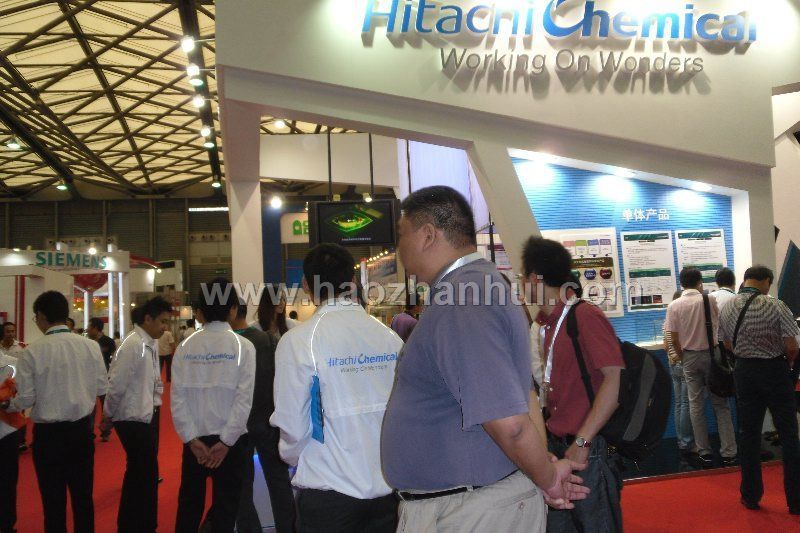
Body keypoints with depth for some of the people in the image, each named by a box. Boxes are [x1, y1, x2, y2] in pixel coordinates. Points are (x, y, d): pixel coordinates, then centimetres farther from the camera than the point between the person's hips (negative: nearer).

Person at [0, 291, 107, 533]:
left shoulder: (33, 351, -14)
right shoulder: (91, 346, -6)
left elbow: (26, 398, -10)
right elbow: (102, 387, 1)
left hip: (48, 432, -3)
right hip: (82, 429, 3)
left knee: (54, 501, 12)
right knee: (83, 497, 16)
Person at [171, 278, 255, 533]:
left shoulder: (185, 347, -1)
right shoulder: (242, 346, -10)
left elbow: (177, 397, -6)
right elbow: (244, 397, -15)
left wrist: (192, 438, -4)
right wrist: (226, 441, -10)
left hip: (195, 437, 3)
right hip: (229, 438, -3)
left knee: (189, 503, 18)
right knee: (225, 505, 9)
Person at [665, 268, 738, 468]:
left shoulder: (674, 306, -6)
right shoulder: (710, 300, -8)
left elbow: (674, 339, -5)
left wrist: (682, 357, 9)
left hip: (690, 357, 1)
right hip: (711, 354, -1)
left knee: (696, 405, 8)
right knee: (720, 404, 7)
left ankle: (704, 453, 13)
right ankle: (728, 453, 6)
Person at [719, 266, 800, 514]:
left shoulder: (727, 309, -2)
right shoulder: (775, 306, -16)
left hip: (745, 372, 4)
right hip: (775, 371, -4)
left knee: (749, 434, 13)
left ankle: (751, 496, 21)